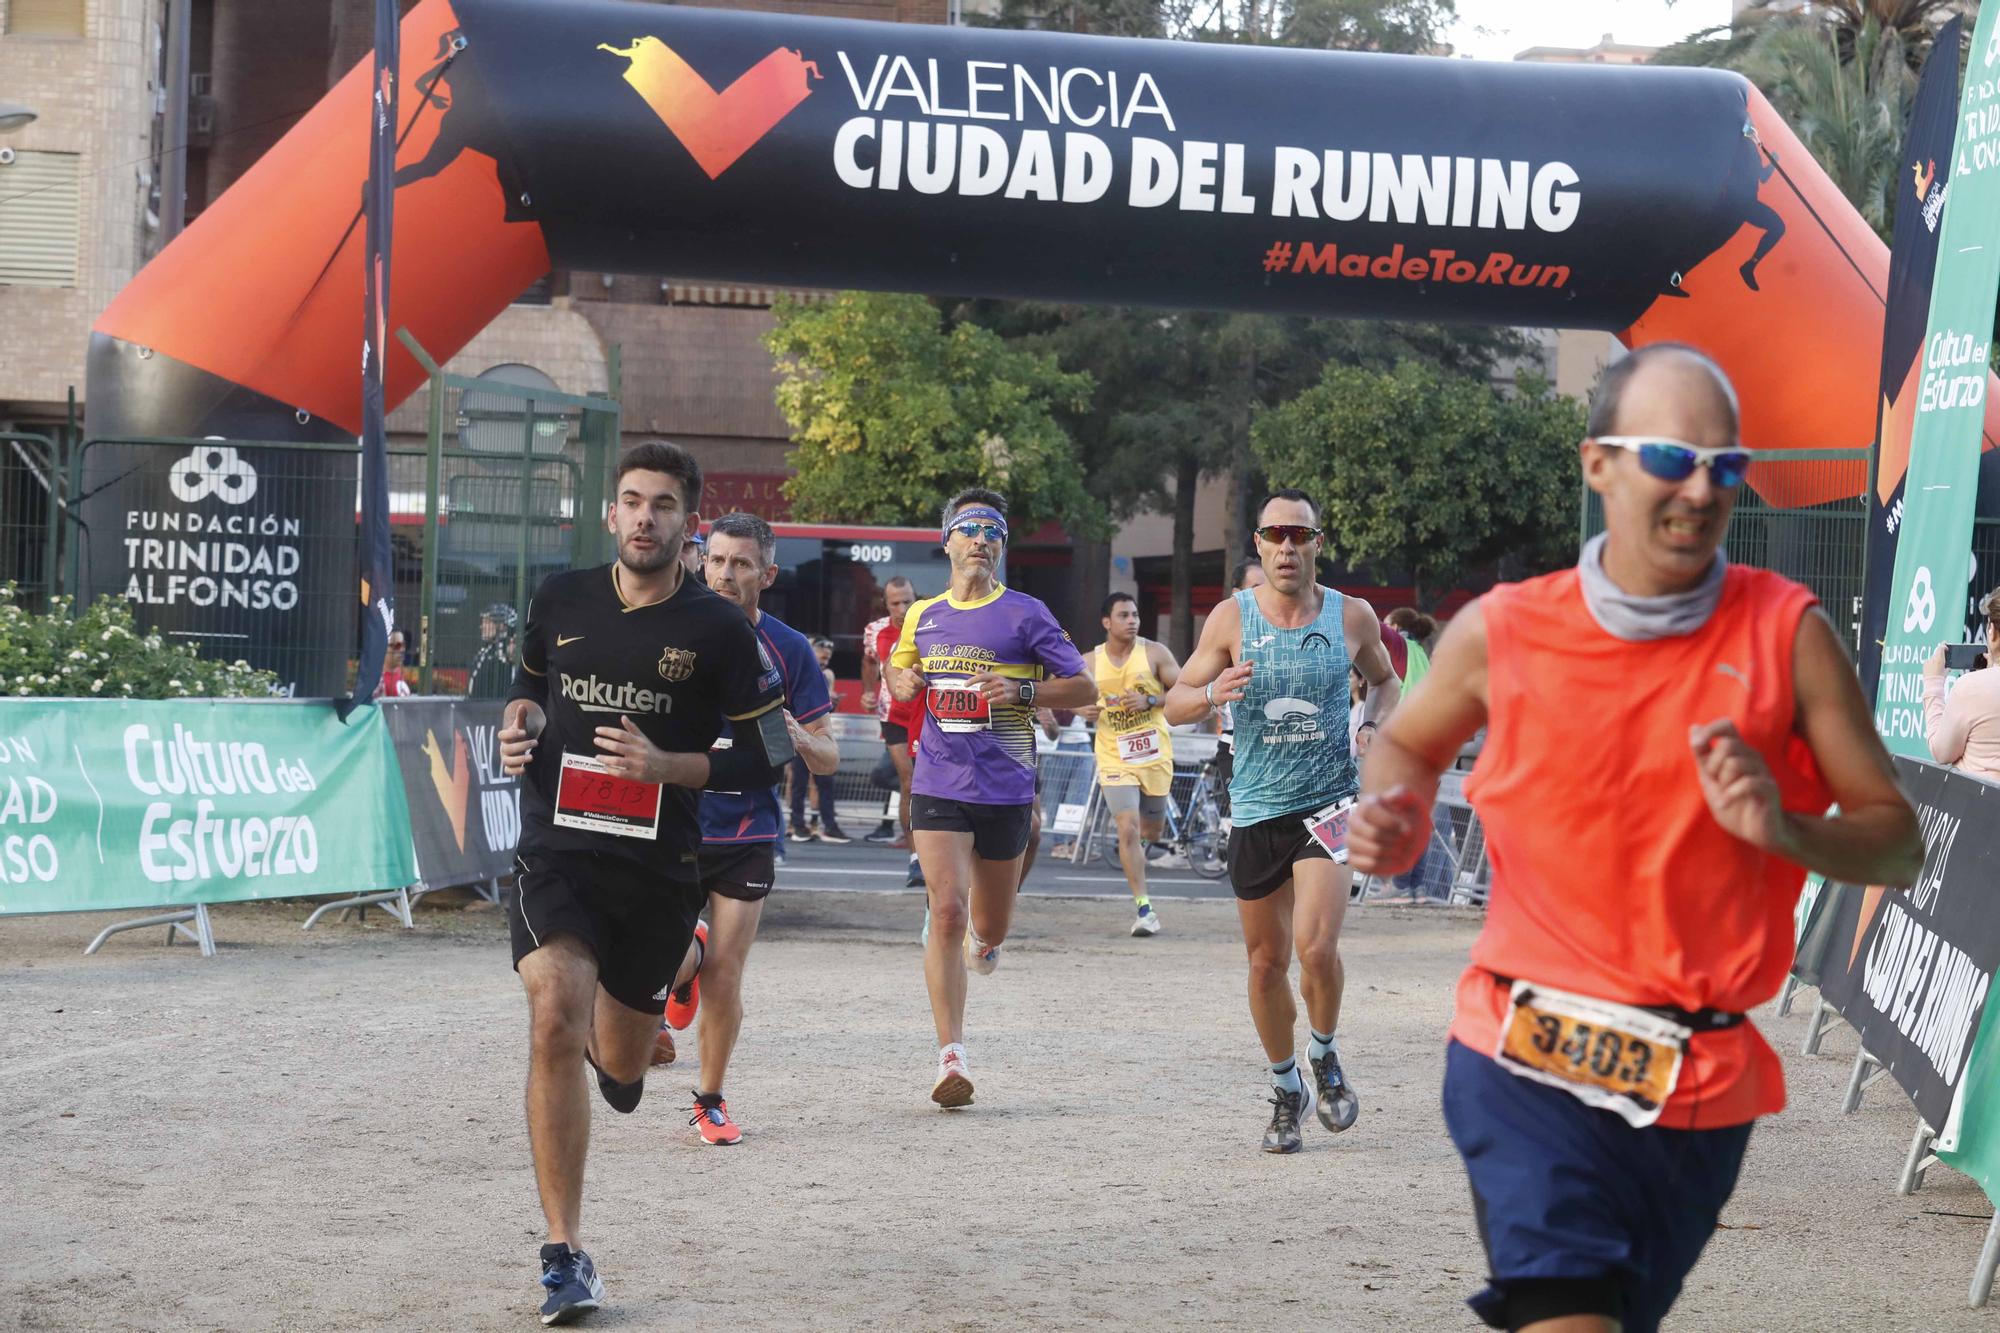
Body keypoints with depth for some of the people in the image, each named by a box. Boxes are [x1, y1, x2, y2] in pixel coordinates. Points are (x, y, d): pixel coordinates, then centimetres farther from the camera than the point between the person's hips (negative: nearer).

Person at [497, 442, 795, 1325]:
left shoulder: (717, 630, -4)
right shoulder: (560, 600, 4)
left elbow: (769, 755, -2)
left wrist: (665, 766, -15)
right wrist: (519, 723, 2)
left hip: (658, 870, 0)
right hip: (556, 854, 0)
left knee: (619, 1070, 11)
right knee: (554, 1018, -24)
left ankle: (612, 1032, 54)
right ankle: (564, 1258, -19)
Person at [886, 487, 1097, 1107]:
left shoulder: (1024, 613, -1)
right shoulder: (922, 616, 8)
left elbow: (1083, 688, 0)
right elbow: (898, 668, 27)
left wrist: (1022, 691, -16)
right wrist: (901, 682, 2)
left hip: (1007, 792, -1)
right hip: (938, 786, 1)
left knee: (988, 931, 12)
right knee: (947, 911, -17)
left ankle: (979, 936, 52)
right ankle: (951, 1055, -16)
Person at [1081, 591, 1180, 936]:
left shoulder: (1154, 653, -3)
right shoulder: (1091, 662, 0)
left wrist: (1151, 701, -17)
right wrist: (1084, 709, -10)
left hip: (1155, 754, 1)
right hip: (1115, 758, -1)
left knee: (1152, 831, 14)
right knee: (1128, 829, -14)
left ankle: (1135, 843, 52)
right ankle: (1143, 907, -11)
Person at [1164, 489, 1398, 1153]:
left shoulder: (1353, 617, -1)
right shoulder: (1231, 618, -2)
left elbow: (1385, 681, 18)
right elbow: (1174, 703, 1)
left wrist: (1374, 726, -2)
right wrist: (1212, 693, -21)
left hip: (1328, 801, -1)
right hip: (1255, 807, 1)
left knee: (1316, 946, -19)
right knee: (1267, 961, 8)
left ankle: (1325, 1058, 9)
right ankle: (1287, 1090, 28)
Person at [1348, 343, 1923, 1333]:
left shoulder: (1785, 634, -2)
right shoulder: (1502, 632, -1)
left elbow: (1897, 844, 1)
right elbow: (1409, 743, 20)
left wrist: (1784, 831, -19)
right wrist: (1392, 821, -2)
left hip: (1701, 1086, 2)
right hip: (1528, 1065, -2)